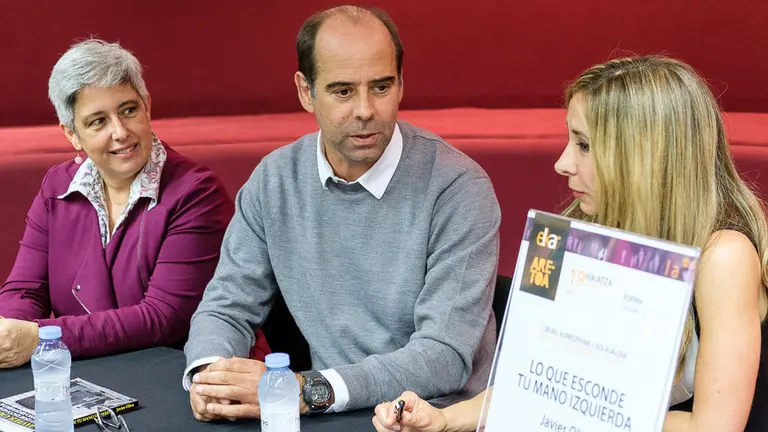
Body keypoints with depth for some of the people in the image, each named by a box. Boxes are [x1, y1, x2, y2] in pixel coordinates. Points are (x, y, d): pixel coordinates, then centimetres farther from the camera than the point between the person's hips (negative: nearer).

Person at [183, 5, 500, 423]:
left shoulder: (457, 187, -14)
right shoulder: (273, 181, 1)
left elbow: (446, 356, -20)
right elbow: (226, 307, 7)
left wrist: (305, 390, -29)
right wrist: (210, 374, -16)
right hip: (328, 419, 4)